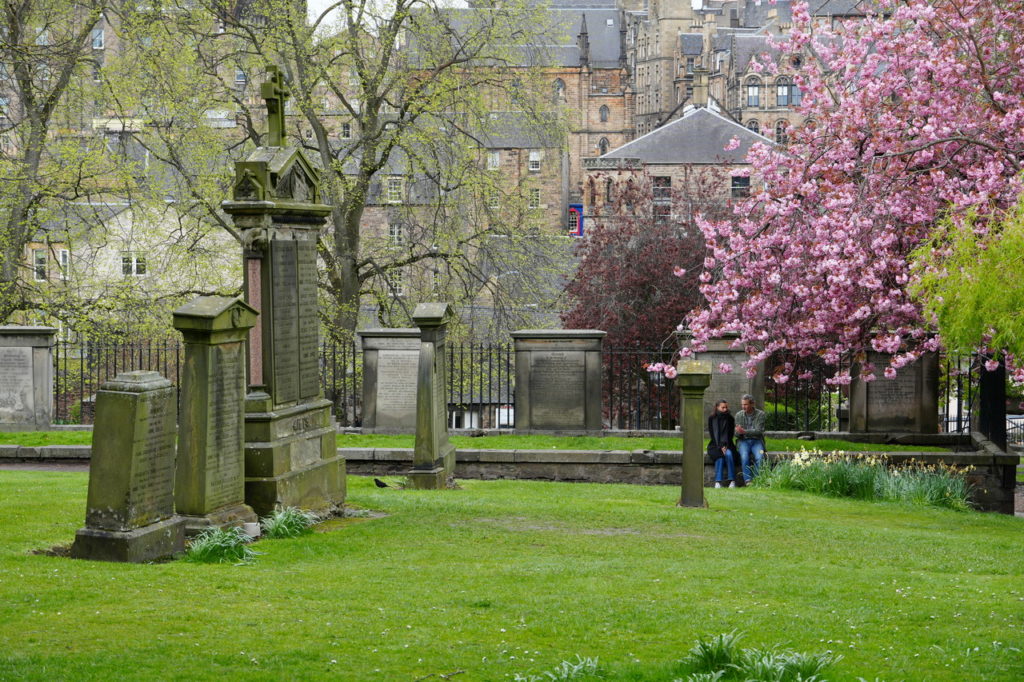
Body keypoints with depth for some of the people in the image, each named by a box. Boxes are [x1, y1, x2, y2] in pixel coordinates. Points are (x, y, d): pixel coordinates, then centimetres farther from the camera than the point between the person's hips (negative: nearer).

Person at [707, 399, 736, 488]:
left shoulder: (730, 419, 5)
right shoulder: (712, 418, 1)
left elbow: (730, 434, 3)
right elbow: (712, 434, -3)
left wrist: (725, 446, -13)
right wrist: (720, 447, -15)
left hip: (727, 444, 1)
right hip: (715, 445, -1)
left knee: (728, 454, -32)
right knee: (719, 456, -32)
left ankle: (732, 480, -32)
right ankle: (718, 481, -34)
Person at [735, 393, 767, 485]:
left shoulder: (760, 414, -2)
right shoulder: (739, 415, 7)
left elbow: (759, 431, -13)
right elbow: (737, 434, 6)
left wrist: (744, 431, -26)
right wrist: (738, 432, -20)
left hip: (756, 441, -1)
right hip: (744, 441, 1)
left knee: (760, 457, -31)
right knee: (744, 456, -30)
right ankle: (747, 480, -32)